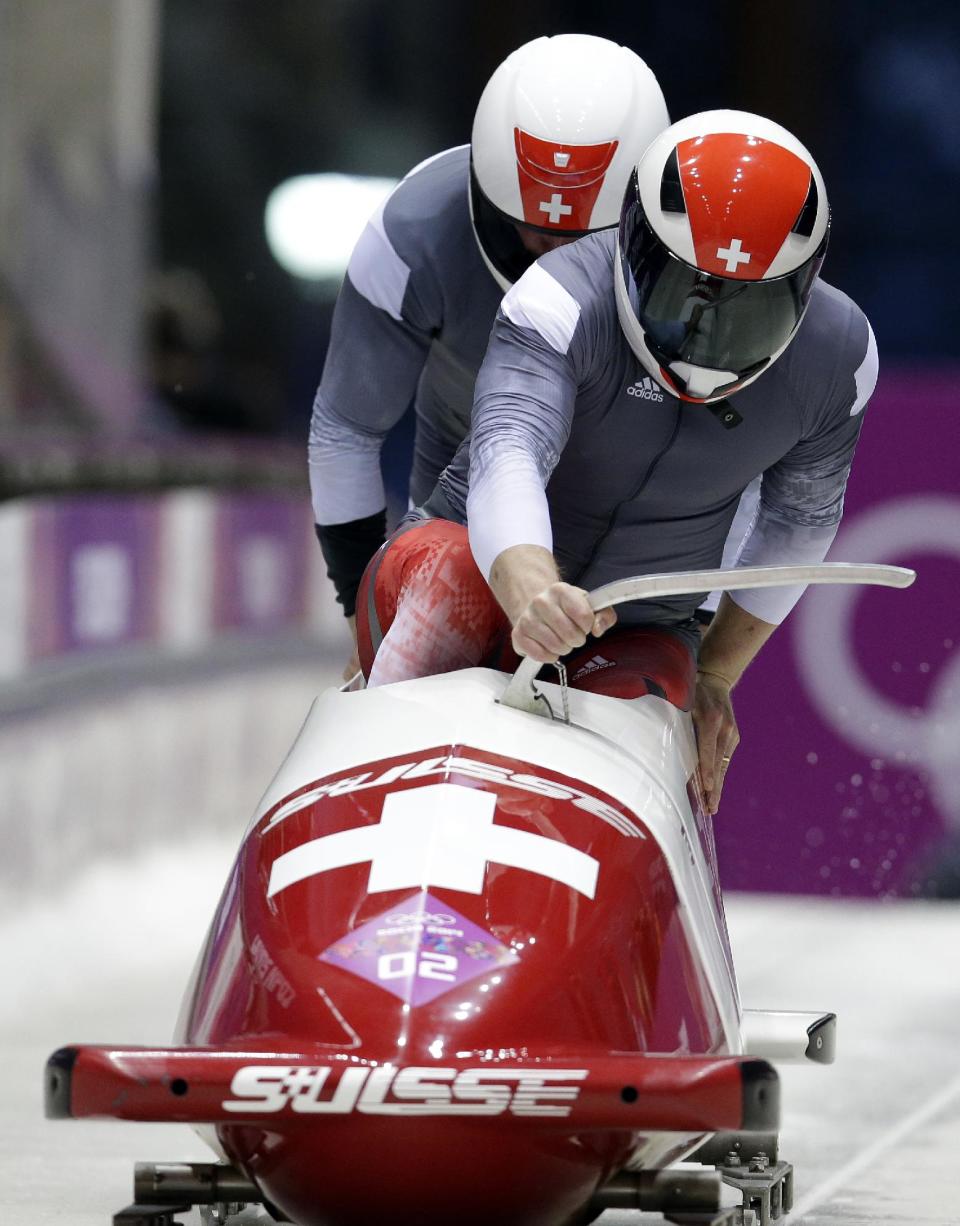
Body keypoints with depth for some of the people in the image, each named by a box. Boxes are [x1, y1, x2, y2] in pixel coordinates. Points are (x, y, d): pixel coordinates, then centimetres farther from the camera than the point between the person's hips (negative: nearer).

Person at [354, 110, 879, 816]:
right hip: (488, 562, -4)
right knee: (453, 580, -39)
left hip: (638, 634, 4)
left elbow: (800, 519, 8)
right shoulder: (564, 300, -27)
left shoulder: (838, 355, -11)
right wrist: (529, 592, -65)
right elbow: (507, 456, -44)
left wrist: (716, 675, 8)